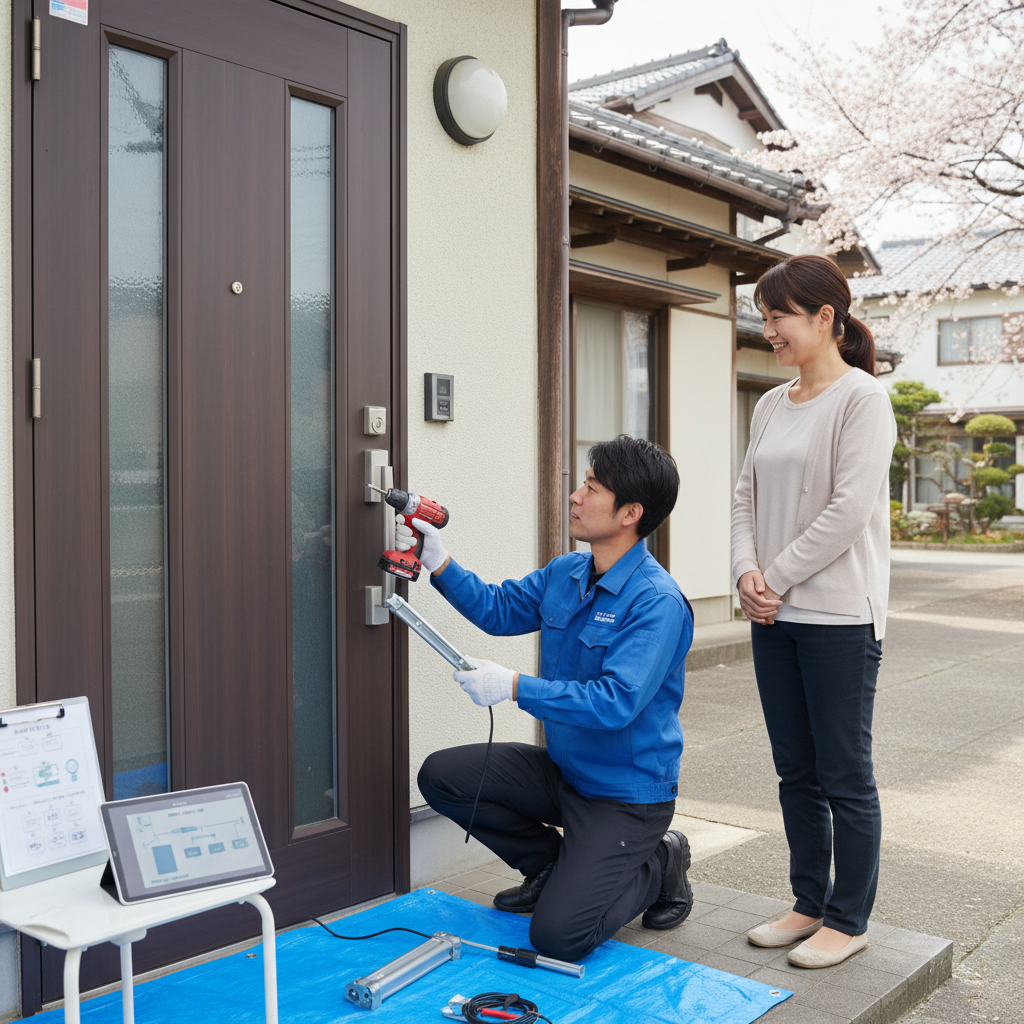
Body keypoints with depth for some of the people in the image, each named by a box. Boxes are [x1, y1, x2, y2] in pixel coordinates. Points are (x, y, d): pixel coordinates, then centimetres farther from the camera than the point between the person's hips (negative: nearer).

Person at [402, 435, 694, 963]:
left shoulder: (658, 602, -24)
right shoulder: (564, 574, 1)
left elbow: (617, 702, -32)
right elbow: (498, 609, 15)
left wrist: (515, 687, -32)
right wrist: (438, 562, 2)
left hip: (626, 793, -7)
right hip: (564, 770, 8)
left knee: (557, 937, -17)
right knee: (442, 776, -2)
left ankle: (659, 865, 12)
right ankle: (553, 864, 15)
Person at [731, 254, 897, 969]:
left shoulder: (862, 398, -9)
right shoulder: (772, 405, 13)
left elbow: (849, 510, -16)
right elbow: (748, 496, 14)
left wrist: (777, 578, -13)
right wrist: (746, 571, -3)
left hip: (839, 615, -7)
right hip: (776, 616, 7)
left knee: (845, 775, 3)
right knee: (797, 772, 15)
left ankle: (849, 920, 18)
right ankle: (810, 904, 28)